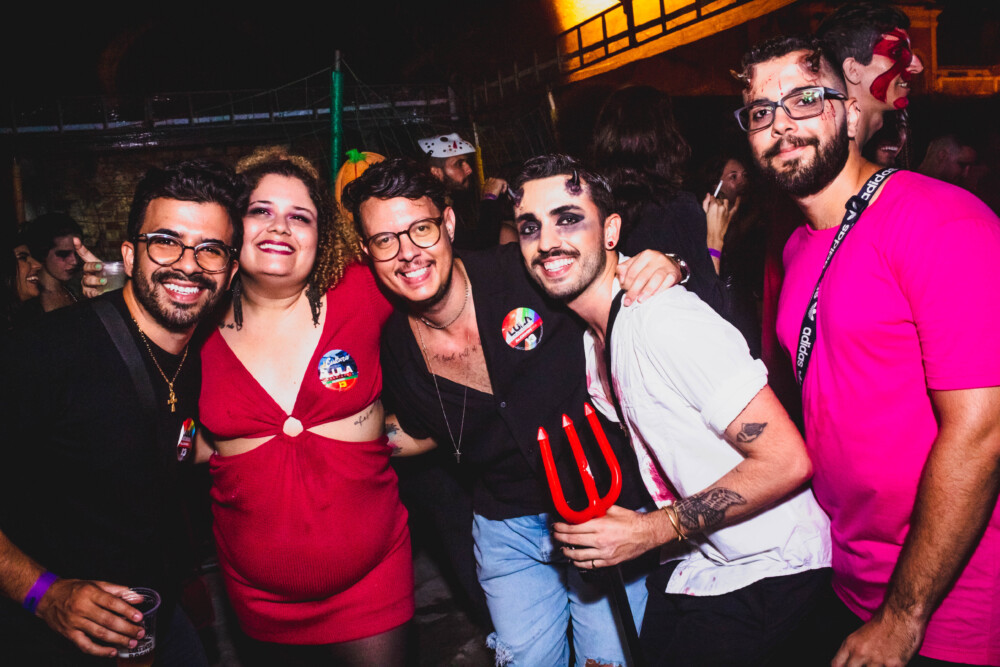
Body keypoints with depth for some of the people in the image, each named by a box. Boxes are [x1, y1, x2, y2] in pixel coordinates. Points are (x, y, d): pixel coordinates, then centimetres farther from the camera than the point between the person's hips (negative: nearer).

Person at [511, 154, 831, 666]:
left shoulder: (663, 321, -26)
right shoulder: (591, 334, 2)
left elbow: (787, 461, -27)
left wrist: (655, 530, -21)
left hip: (766, 571, -7)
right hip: (702, 562, 8)